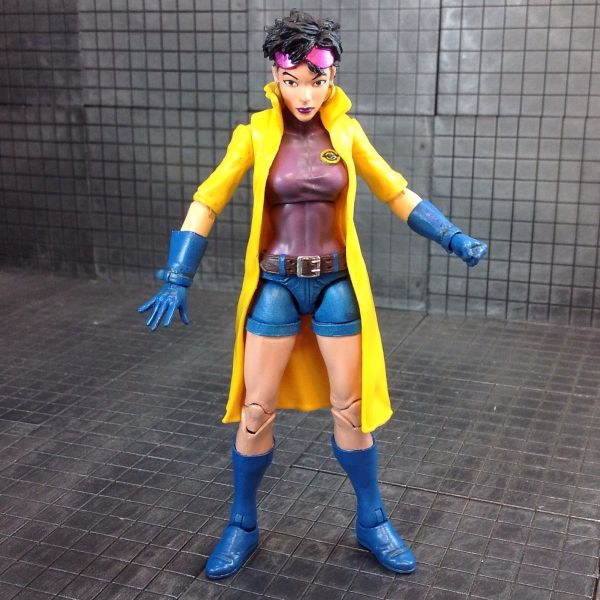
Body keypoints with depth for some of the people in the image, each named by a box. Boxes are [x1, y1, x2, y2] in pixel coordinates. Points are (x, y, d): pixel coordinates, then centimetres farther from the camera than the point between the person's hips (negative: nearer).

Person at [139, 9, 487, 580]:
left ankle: (371, 522, 27)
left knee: (350, 408, 8)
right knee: (255, 411, 5)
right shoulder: (254, 134, -7)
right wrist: (177, 279, -14)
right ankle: (242, 525, 25)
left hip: (336, 285, 1)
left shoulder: (347, 133, -2)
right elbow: (206, 203, -7)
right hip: (275, 286, -1)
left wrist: (455, 240, 0)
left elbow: (398, 194, 6)